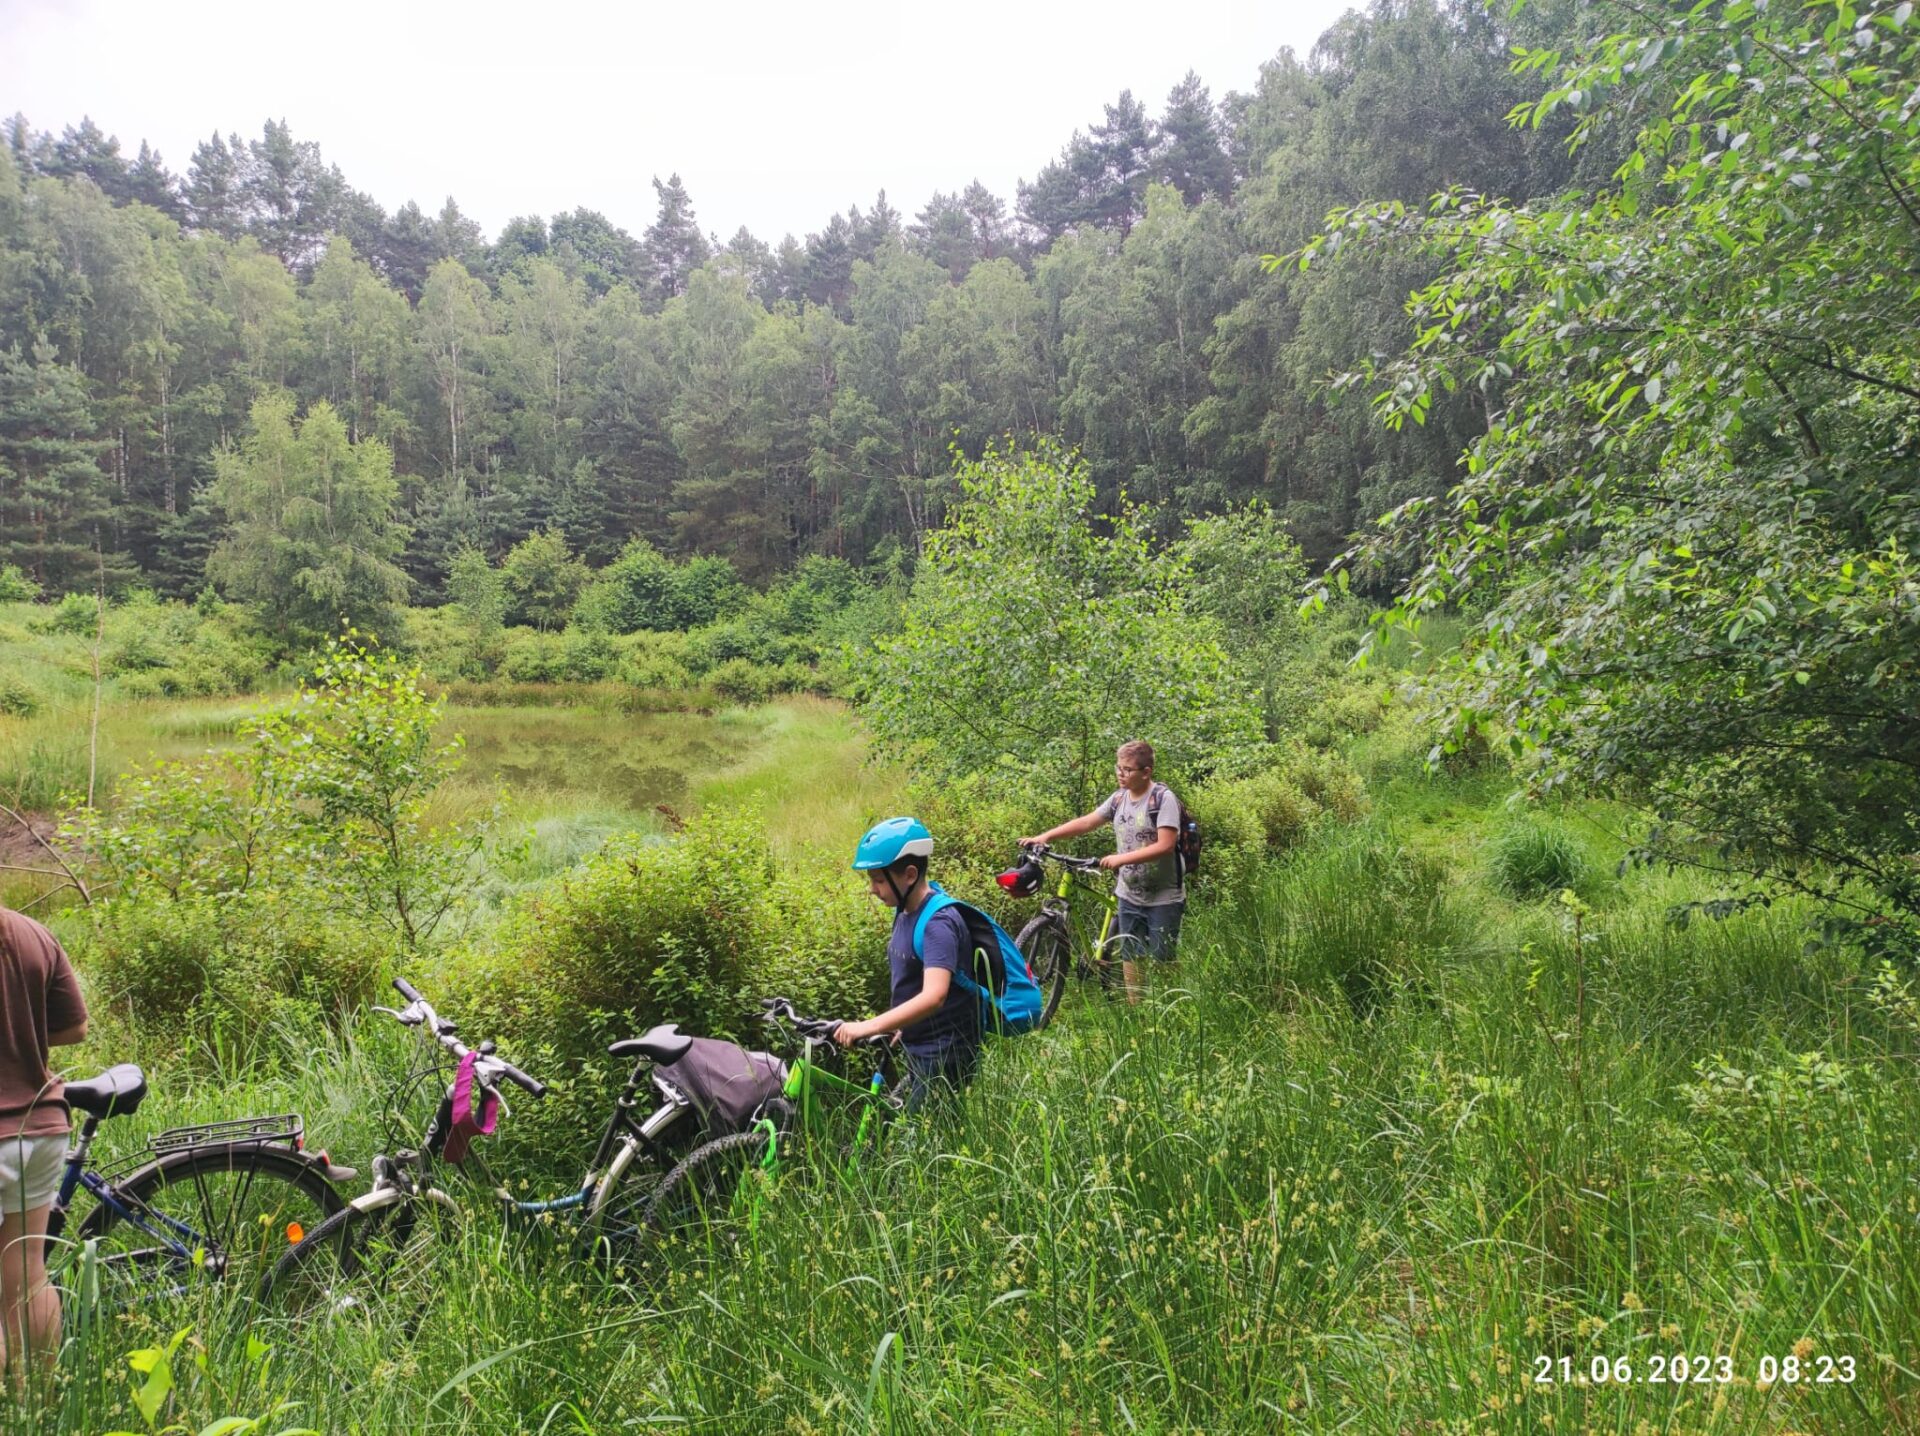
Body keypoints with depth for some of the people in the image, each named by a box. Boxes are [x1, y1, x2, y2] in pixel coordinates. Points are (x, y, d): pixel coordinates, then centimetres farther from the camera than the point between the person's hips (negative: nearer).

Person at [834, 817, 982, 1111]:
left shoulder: (938, 923, -23)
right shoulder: (905, 912, 4)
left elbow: (933, 996, -36)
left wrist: (868, 1027, -43)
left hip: (944, 1059, -9)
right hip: (919, 1054, 9)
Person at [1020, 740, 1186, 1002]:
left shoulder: (1164, 799, -15)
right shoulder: (1119, 799, 4)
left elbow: (1165, 845, -23)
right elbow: (1085, 822, 5)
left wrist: (1121, 858, -28)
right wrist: (1045, 836, -5)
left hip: (1163, 899, -6)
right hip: (1130, 895, 6)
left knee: (1161, 962, 0)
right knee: (1130, 960, 10)